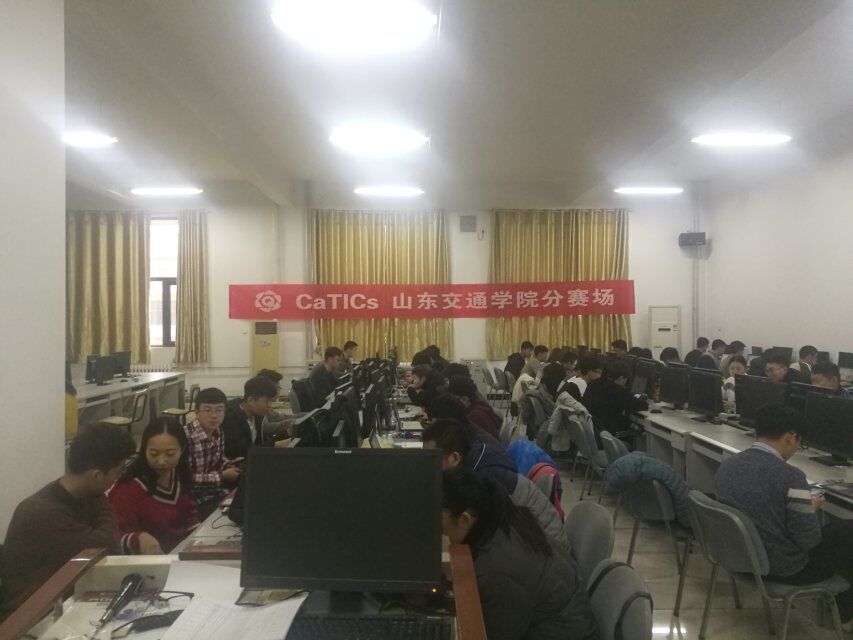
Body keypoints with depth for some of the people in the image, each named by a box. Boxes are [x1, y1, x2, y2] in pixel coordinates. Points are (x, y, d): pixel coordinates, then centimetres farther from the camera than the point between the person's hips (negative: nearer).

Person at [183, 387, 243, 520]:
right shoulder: (185, 437, -22)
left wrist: (230, 465, -4)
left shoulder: (218, 432, 1)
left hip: (215, 492, 7)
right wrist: (222, 476, -19)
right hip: (193, 500, -7)